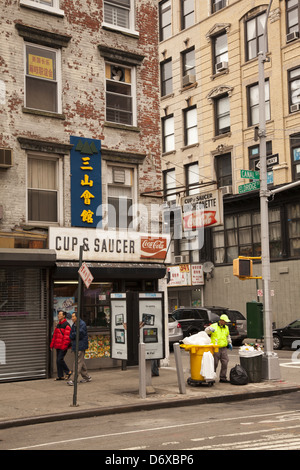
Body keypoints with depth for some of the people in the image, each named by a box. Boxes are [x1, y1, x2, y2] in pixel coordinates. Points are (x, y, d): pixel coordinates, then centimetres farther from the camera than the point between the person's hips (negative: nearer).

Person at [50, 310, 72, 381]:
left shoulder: (66, 325, -11)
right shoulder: (58, 325, 16)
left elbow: (67, 337, -17)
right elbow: (54, 335, 20)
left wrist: (64, 346, -21)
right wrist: (52, 344, 15)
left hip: (63, 347, -9)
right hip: (58, 346, 9)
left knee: (60, 359, -13)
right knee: (58, 360, 9)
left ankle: (68, 372, 4)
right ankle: (60, 376, 16)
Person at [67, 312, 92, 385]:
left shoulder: (82, 324, -10)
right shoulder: (74, 325, 15)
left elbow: (80, 333, -20)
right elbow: (71, 336, 12)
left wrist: (73, 334, -5)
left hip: (81, 346, -9)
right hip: (75, 345, 9)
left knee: (78, 362, -10)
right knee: (81, 362, 14)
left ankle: (73, 379, -13)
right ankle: (86, 377, 24)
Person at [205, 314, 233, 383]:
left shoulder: (226, 327, 15)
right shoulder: (214, 326, -2)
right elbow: (206, 331, -6)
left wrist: (229, 343, 21)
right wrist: (210, 329, -26)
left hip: (224, 348, 5)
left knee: (225, 363, 0)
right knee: (214, 364, 0)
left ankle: (223, 378, 9)